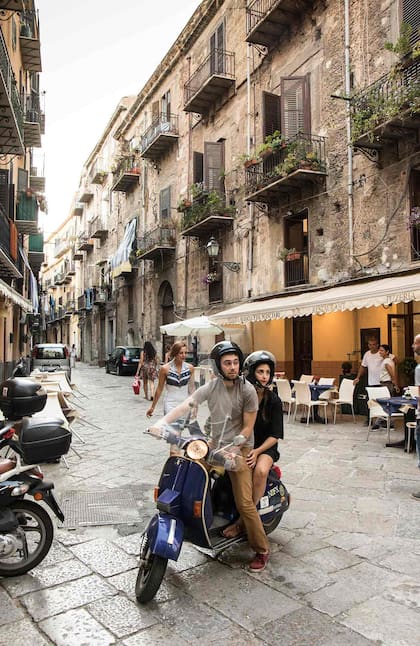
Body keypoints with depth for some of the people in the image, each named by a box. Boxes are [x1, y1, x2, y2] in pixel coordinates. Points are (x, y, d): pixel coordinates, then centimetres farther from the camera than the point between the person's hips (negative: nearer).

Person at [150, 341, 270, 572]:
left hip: (240, 447, -5)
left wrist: (235, 443, -23)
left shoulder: (247, 390, -12)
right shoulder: (212, 386, -4)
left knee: (244, 503, -10)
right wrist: (162, 421, -29)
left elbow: (248, 427, -8)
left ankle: (262, 551, 8)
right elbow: (185, 405, -15)